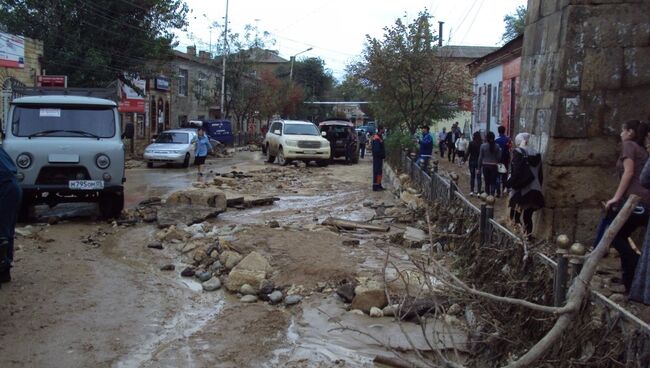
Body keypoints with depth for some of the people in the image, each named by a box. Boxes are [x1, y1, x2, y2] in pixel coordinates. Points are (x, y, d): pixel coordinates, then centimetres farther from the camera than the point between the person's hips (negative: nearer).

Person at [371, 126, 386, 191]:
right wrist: (382, 155, -17)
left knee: (379, 171, 14)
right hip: (377, 157, -10)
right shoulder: (376, 138, -18)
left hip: (380, 157, 10)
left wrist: (383, 155, 13)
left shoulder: (380, 137, 15)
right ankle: (375, 186, -4)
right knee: (376, 171, -7)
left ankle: (379, 185, 21)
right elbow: (376, 149, -22)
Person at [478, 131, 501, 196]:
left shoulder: (483, 146, -7)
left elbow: (480, 157, -2)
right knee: (493, 182, 4)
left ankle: (487, 195, 14)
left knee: (487, 182, 10)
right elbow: (499, 157, -1)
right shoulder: (497, 146, -5)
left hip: (485, 166, 0)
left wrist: (479, 166, 6)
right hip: (494, 166, 0)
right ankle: (492, 195, -3)